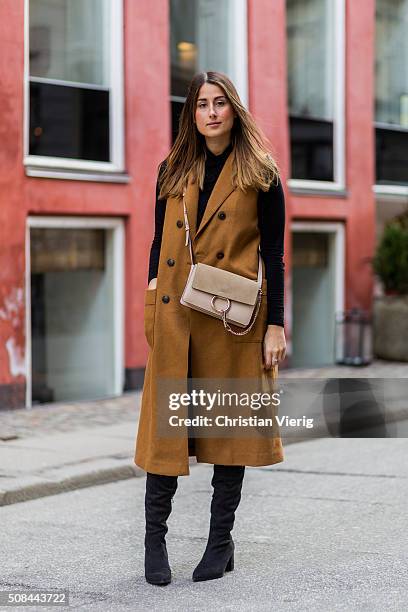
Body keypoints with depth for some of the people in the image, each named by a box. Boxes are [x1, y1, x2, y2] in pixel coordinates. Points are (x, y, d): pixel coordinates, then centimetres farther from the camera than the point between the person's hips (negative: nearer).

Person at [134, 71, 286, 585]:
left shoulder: (260, 174, 2)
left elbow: (274, 255, 0)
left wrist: (275, 326, -5)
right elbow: (160, 243, 14)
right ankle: (154, 539, 10)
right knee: (166, 422, 0)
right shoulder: (172, 171, 11)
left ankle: (221, 543, 15)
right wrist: (152, 303, 3)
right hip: (174, 316, 2)